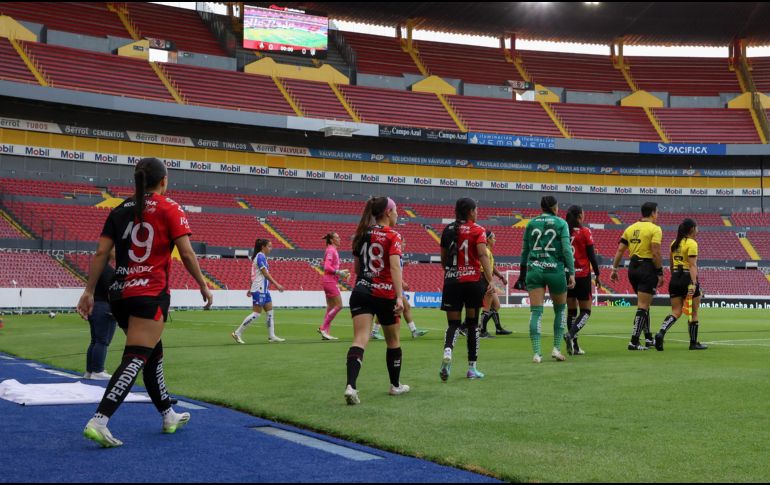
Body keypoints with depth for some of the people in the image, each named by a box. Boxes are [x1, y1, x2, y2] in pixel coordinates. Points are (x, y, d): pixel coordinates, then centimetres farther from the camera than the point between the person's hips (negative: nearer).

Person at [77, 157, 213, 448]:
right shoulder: (169, 209, -2)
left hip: (119, 294, 7)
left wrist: (89, 291, 7)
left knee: (153, 353, 20)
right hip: (150, 295, -6)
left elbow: (101, 254, 5)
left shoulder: (120, 211, 11)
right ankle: (98, 422, -23)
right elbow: (186, 253, -8)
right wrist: (203, 286, 2)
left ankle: (168, 416, 31)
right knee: (136, 359, -9)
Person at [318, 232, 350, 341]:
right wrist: (339, 272, -19)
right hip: (330, 282, -10)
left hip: (331, 282, 10)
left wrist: (342, 272, 8)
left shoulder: (333, 250, 16)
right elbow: (327, 267, -20)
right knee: (338, 305, -9)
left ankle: (325, 333, 9)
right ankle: (323, 328, -6)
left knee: (331, 307, 9)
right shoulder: (330, 250, -11)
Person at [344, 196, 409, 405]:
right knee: (393, 341, 17)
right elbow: (395, 266, -18)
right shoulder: (392, 236, -6)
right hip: (384, 294, -4)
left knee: (360, 340, -10)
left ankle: (351, 386, -30)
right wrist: (399, 297, -23)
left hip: (360, 292, 4)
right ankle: (395, 385, 31)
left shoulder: (362, 235, 11)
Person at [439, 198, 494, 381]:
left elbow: (443, 259, 13)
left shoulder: (448, 230, 8)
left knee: (453, 324, 5)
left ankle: (447, 352, -26)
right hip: (473, 280, -2)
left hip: (451, 281, 3)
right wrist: (490, 280, -21)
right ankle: (472, 368, 14)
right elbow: (483, 255, -16)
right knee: (472, 323, 10)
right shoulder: (478, 230, -3)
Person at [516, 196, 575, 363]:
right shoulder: (561, 223, 0)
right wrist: (571, 273, -5)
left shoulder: (531, 224, 9)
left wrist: (523, 272, 22)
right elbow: (567, 249, -7)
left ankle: (537, 353, -9)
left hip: (534, 270, 2)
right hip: (555, 270, -2)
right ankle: (556, 348, 13)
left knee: (536, 312, -1)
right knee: (560, 309, 17)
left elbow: (525, 250, 13)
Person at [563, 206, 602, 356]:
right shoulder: (584, 232, -7)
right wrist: (597, 274, 3)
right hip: (582, 275, -4)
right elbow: (592, 255, -6)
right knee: (586, 311, 5)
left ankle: (574, 346, 10)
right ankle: (571, 334, -19)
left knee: (571, 311, 11)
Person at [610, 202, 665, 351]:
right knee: (643, 306, -5)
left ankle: (648, 337, 28)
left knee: (644, 304, 21)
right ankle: (634, 341, -8)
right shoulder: (655, 229, -8)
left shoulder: (630, 228, 10)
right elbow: (656, 253, -15)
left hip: (633, 267, 7)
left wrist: (614, 268, 11)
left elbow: (620, 250, 7)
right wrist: (660, 273, -10)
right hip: (647, 267, -7)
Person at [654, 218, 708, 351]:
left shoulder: (674, 243, 12)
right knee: (693, 313, 8)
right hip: (688, 278, -6)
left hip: (675, 279, 7)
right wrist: (693, 284, -24)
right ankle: (694, 343, 14)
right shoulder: (692, 243, -10)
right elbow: (692, 265, -19)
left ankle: (661, 333, -19)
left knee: (676, 312, 5)